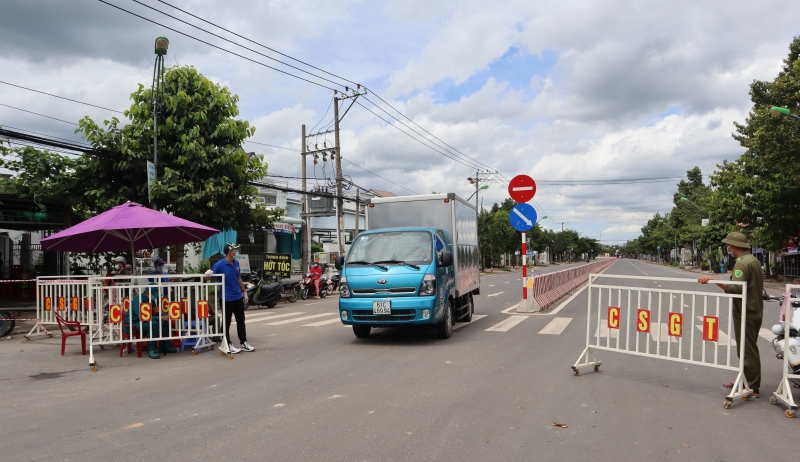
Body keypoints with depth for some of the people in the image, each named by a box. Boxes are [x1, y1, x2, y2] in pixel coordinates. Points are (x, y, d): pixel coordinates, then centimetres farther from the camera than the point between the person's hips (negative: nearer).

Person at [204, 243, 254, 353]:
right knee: (227, 323, 5)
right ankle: (228, 345, 16)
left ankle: (243, 343, 23)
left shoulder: (236, 263, 5)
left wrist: (244, 292, 17)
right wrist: (207, 275, -35)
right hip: (227, 299, -6)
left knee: (241, 321, 13)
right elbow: (207, 278, -12)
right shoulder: (220, 265, -14)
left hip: (238, 297, 6)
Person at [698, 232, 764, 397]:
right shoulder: (753, 260, 14)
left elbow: (736, 288, -29)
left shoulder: (742, 263, -18)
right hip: (755, 311, 10)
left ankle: (753, 388, 1)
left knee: (748, 351, -4)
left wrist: (713, 279, -35)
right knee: (748, 350, 18)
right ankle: (744, 381, 28)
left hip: (745, 314, -10)